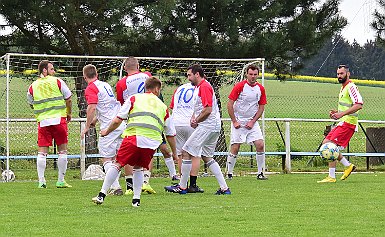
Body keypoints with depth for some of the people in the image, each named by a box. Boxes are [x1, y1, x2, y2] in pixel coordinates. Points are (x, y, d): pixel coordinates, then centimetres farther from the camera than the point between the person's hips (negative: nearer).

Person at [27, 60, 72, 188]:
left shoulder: (32, 87, 6)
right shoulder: (57, 82, -1)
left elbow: (31, 104, 17)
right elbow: (68, 100, 3)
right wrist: (69, 114, 18)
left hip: (42, 121, 2)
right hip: (59, 119, -2)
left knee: (42, 152, 4)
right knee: (62, 151, 8)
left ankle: (41, 181, -2)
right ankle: (61, 181, 8)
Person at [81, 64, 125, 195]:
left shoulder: (91, 88, -6)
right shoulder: (105, 85, 20)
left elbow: (92, 107, -19)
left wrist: (87, 127, -12)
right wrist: (95, 120, 36)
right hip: (121, 124, 8)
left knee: (106, 159, -2)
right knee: (115, 158, 14)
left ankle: (116, 187, -11)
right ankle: (114, 186, 14)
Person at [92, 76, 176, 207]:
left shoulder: (134, 98, 16)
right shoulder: (163, 106, 24)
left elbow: (117, 120, 10)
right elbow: (171, 133, 27)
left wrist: (107, 131, 28)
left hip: (133, 137, -2)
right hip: (152, 143, 3)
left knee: (117, 164, 5)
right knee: (138, 168, 21)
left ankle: (102, 195, 1)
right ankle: (136, 199, 13)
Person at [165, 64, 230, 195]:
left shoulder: (204, 87, -15)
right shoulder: (198, 87, 18)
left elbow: (208, 110, -21)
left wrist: (196, 121, -10)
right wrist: (193, 118, 9)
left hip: (207, 126, -11)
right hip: (214, 127, 11)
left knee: (186, 152, -6)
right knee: (207, 157, 13)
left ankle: (182, 186, -1)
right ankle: (224, 188, 9)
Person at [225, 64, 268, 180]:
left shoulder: (260, 89, 3)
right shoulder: (240, 86, -10)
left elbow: (261, 107, 8)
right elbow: (230, 104, -9)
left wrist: (252, 122, -3)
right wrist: (234, 121, -10)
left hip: (252, 122, 3)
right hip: (238, 122, -3)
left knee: (260, 145, -8)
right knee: (235, 148, -6)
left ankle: (260, 173, 1)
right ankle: (229, 174, 6)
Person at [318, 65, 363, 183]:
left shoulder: (351, 87, -13)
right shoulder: (343, 88, 19)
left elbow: (359, 104, -25)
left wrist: (342, 114, -28)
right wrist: (336, 112, 12)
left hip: (348, 123, -10)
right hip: (343, 123, 10)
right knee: (326, 143, 8)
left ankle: (331, 177, -9)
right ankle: (348, 165, 14)